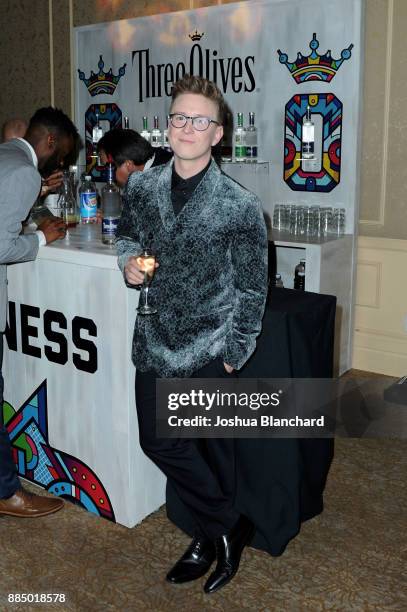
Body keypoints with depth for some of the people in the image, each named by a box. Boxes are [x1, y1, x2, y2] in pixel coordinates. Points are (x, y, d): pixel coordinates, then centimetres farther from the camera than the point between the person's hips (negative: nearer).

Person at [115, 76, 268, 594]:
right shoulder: (141, 187, 1)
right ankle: (229, 529, 27)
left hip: (209, 346, -5)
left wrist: (237, 351, -4)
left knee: (213, 444, 4)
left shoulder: (240, 206, -11)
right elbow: (126, 234, 20)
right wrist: (128, 261, -3)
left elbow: (252, 285, -5)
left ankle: (212, 535, 29)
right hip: (156, 338, 5)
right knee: (156, 439, 9)